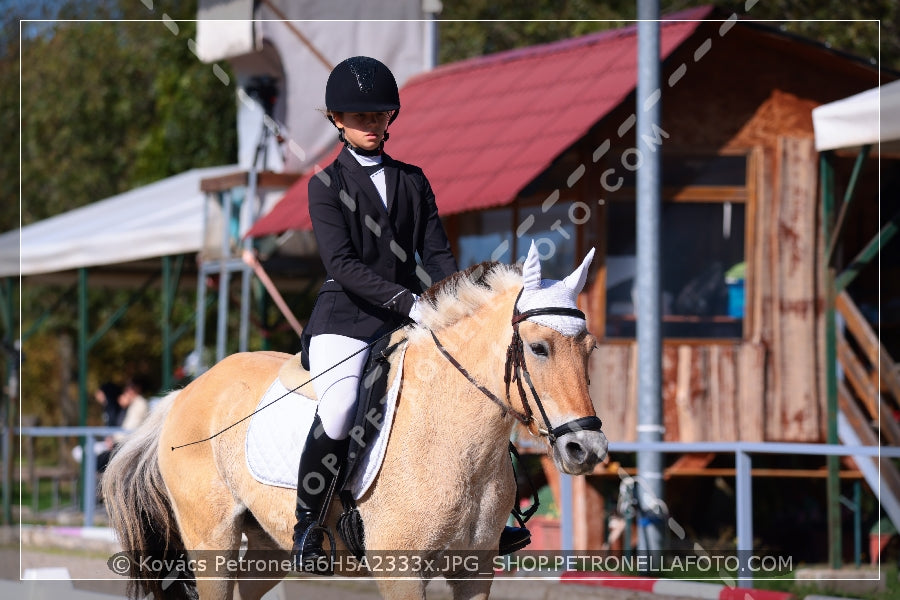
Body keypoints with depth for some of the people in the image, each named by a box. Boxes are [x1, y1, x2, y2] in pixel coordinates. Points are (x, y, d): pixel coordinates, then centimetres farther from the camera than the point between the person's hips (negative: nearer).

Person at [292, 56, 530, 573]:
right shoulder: (327, 185, 0)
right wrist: (411, 302, -23)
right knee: (338, 413, -29)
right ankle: (307, 529, -13)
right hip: (346, 316, -5)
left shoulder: (413, 181, 15)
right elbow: (342, 264, -12)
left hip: (408, 312, 5)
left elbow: (437, 252, 10)